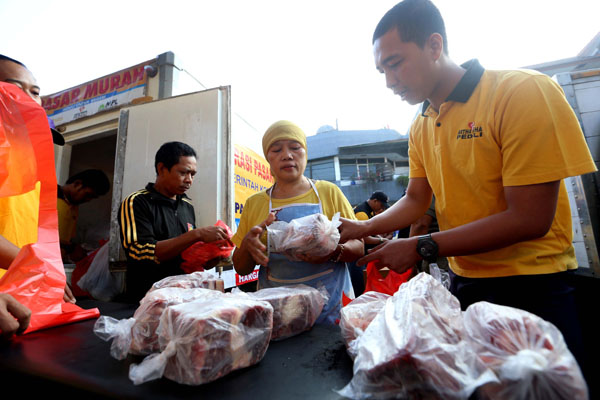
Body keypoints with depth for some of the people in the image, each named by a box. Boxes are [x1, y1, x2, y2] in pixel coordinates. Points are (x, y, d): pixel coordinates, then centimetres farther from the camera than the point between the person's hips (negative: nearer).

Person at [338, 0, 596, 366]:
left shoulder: (525, 91, -17)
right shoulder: (421, 128, 3)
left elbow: (530, 220, -21)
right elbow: (416, 200, 7)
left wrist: (421, 248, -22)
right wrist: (365, 227, -8)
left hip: (532, 287, -5)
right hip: (462, 283, 6)